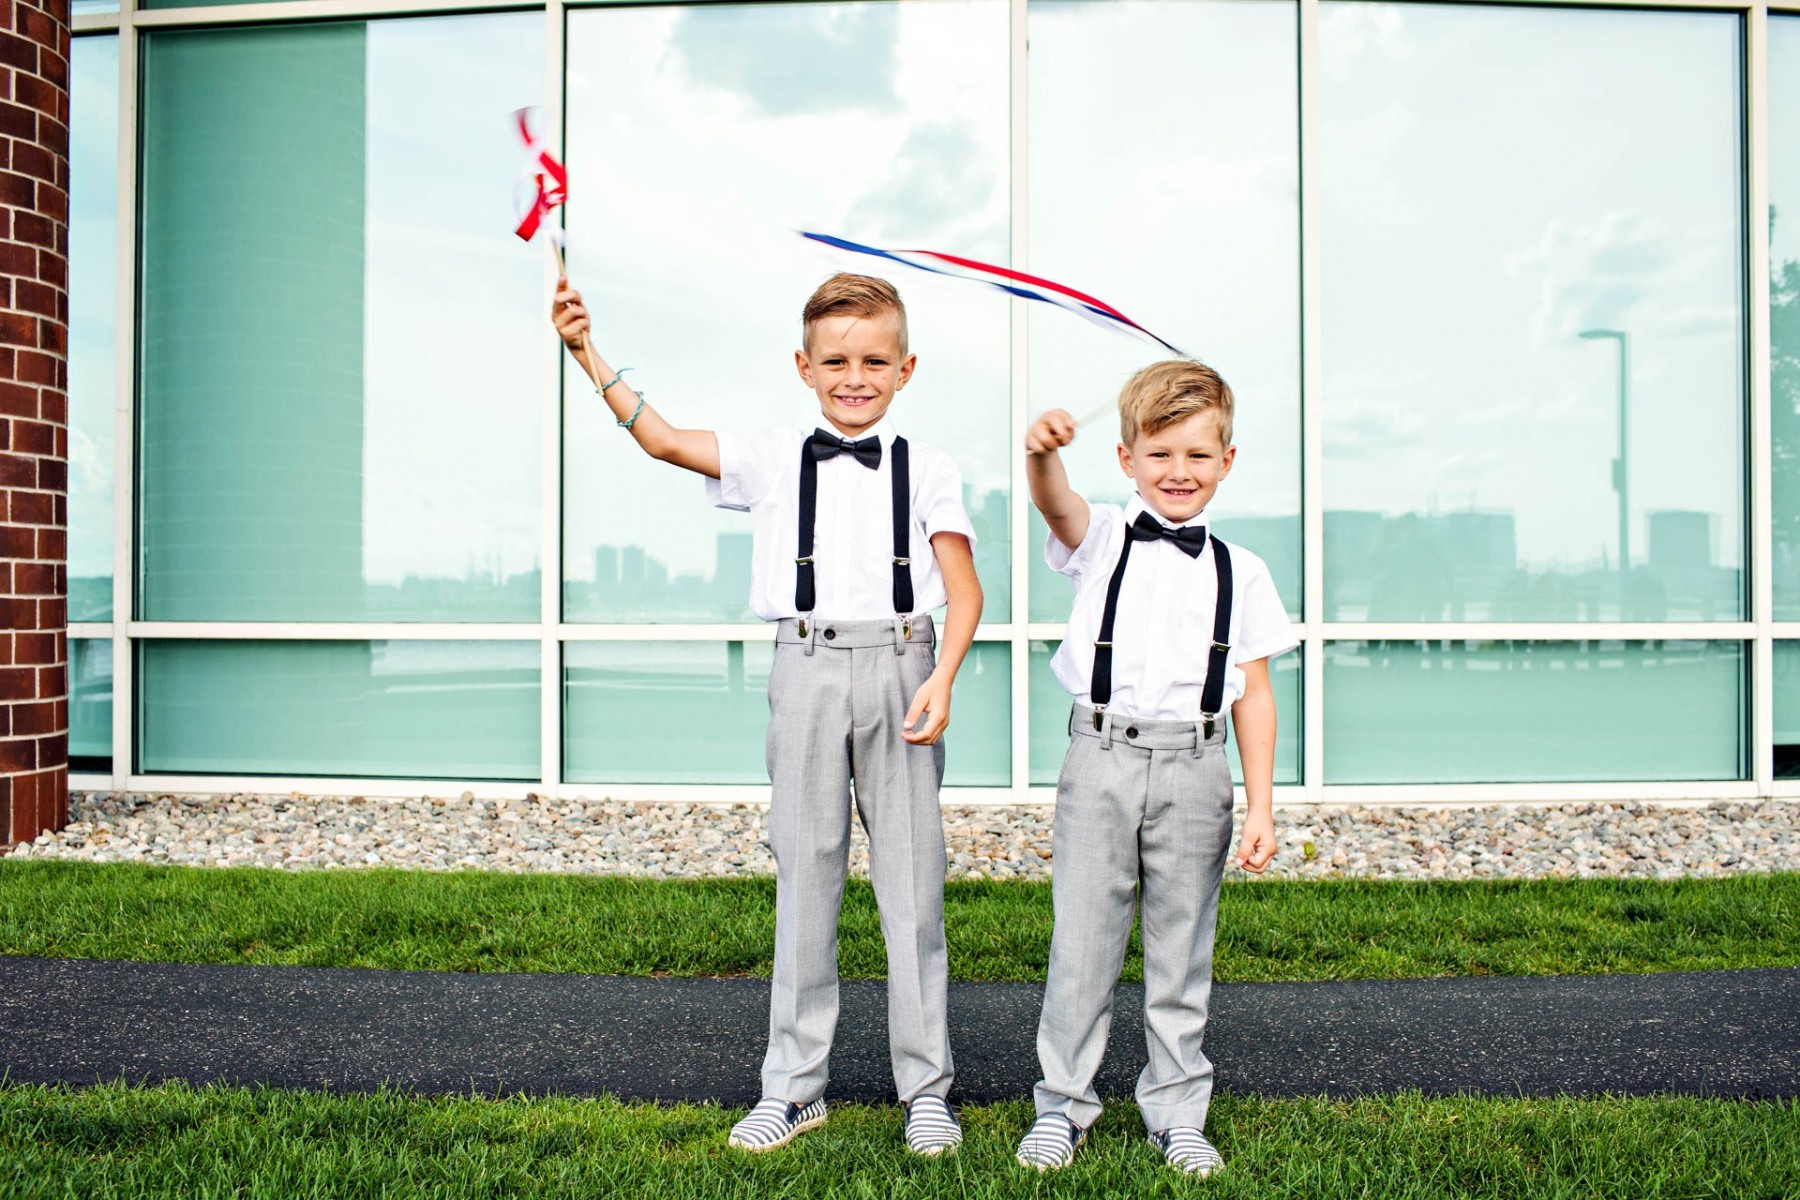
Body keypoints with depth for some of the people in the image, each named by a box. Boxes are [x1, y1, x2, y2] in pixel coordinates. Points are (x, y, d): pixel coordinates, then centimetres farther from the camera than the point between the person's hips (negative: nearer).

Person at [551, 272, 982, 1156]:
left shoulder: (928, 469, 4)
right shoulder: (772, 460, 7)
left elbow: (964, 592, 1)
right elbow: (664, 440, 1)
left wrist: (940, 681, -12)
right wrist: (589, 354, -6)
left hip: (897, 672, -1)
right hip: (806, 675, 1)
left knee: (911, 878, 4)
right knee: (804, 874, 8)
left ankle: (927, 1089, 18)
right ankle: (794, 1085, 22)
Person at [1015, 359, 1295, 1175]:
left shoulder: (1240, 572, 7)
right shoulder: (1102, 538, 3)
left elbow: (1254, 695, 7)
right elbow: (1056, 504, -20)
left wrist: (1260, 806, 3)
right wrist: (1042, 453, -43)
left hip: (1193, 768, 1)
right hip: (1103, 758, -1)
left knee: (1181, 947, 11)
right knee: (1082, 939, 6)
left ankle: (1176, 1113, 26)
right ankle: (1063, 1106, 22)